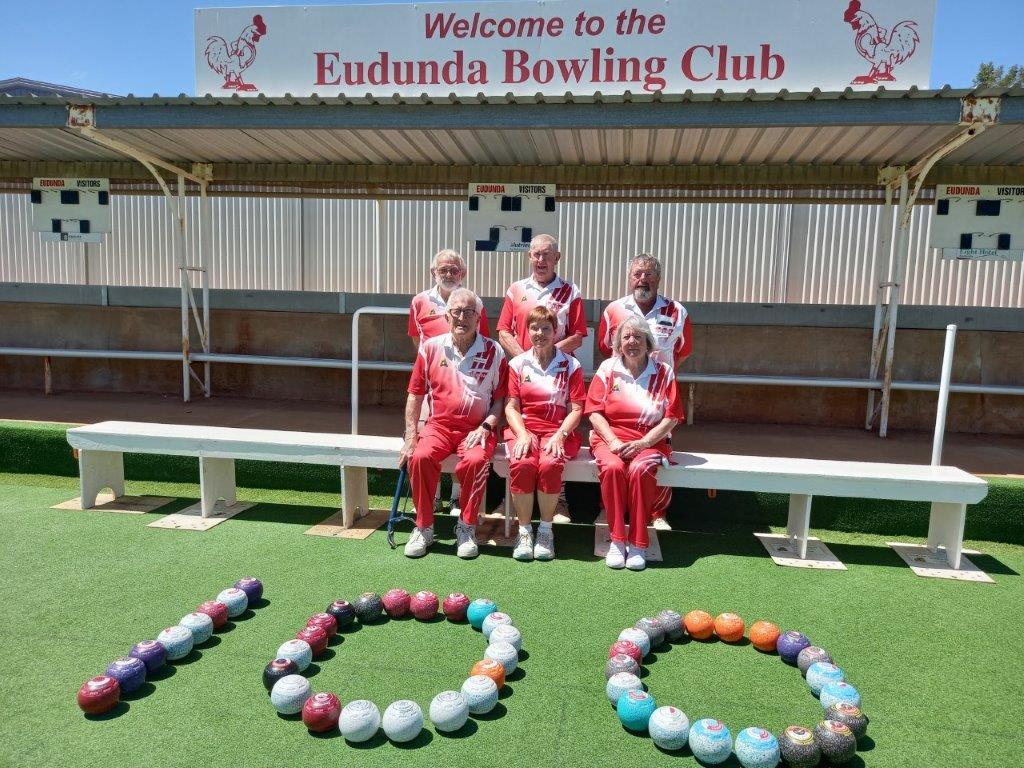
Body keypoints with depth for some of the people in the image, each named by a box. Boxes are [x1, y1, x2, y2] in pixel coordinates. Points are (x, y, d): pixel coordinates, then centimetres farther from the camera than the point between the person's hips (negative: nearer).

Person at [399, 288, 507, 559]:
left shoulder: (493, 352, 0)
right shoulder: (431, 348, 3)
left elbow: (501, 398, 5)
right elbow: (415, 395, 7)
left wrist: (485, 427, -11)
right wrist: (410, 438, 0)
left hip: (477, 428, -1)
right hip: (439, 425, 2)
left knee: (476, 460, -32)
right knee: (420, 457, -28)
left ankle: (467, 527, -9)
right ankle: (424, 527, -7)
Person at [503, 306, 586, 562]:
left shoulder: (571, 365, 7)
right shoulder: (517, 364, 11)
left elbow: (576, 409, 2)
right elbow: (511, 407, 6)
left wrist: (559, 435, -14)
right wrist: (522, 434, -12)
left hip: (559, 430, -1)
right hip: (524, 428, 1)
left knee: (550, 464, -32)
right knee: (521, 464, -31)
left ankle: (546, 529, -11)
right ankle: (524, 531, -13)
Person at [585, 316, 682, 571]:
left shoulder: (663, 372, 5)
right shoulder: (608, 368, 6)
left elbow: (671, 417, 0)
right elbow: (594, 411, 2)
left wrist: (643, 442, -12)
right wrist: (613, 441, -13)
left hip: (650, 441, 0)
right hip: (610, 437, 1)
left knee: (640, 470, -32)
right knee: (612, 467, -32)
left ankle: (638, 544, -19)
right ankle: (617, 539, -19)